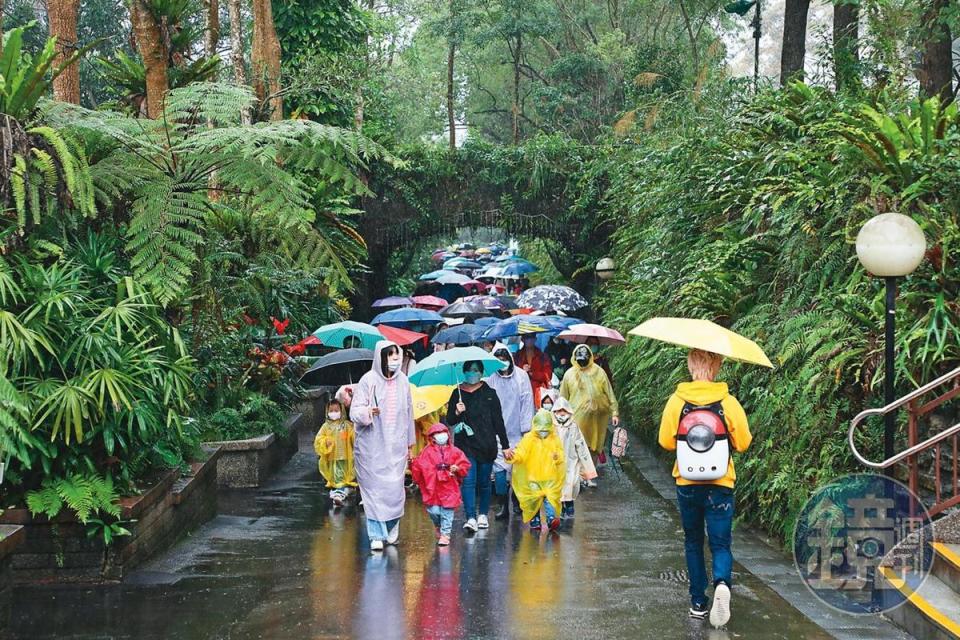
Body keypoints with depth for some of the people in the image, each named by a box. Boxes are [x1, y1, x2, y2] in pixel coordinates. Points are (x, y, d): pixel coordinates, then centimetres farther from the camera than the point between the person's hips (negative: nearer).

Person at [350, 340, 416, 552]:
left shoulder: (402, 381, 5)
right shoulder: (368, 380, -8)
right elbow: (354, 412, -9)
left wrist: (410, 444, 18)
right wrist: (368, 412, -32)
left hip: (396, 445, 3)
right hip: (372, 445, -3)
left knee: (395, 488, 2)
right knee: (375, 489, -2)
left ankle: (392, 527, 26)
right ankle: (376, 536, 6)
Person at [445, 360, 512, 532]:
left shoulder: (489, 394, 3)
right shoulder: (457, 394, 6)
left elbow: (498, 421, 4)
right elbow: (449, 421, 7)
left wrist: (505, 445, 3)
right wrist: (457, 412, -15)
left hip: (486, 444, 0)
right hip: (465, 445, 0)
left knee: (484, 482, 8)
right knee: (468, 481, -11)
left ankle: (483, 515, 24)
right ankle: (470, 518, -15)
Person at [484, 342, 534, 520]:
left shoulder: (521, 375, 1)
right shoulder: (490, 378, -1)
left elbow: (527, 401, 3)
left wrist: (526, 427, 0)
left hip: (517, 430, 1)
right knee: (499, 466, -7)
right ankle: (502, 504, 0)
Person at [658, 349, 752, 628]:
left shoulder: (677, 401, -7)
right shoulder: (729, 402, -7)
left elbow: (666, 442, -4)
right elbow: (743, 443, -3)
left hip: (687, 483, 1)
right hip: (720, 484, -1)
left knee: (693, 543, 17)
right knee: (720, 544, 4)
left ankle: (698, 602, 16)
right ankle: (722, 584, -25)